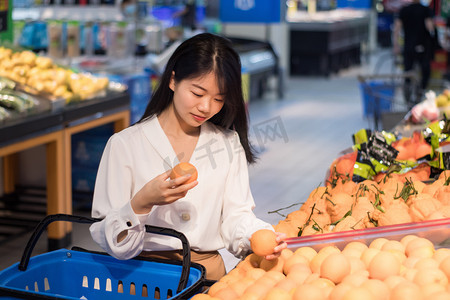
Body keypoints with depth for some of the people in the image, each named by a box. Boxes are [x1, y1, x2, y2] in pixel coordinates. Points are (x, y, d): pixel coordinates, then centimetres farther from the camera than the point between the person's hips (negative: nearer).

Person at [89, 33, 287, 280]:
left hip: (208, 273, 2)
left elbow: (235, 216, 7)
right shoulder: (124, 144, 1)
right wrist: (141, 203, -21)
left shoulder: (229, 144, 13)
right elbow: (109, 239, -3)